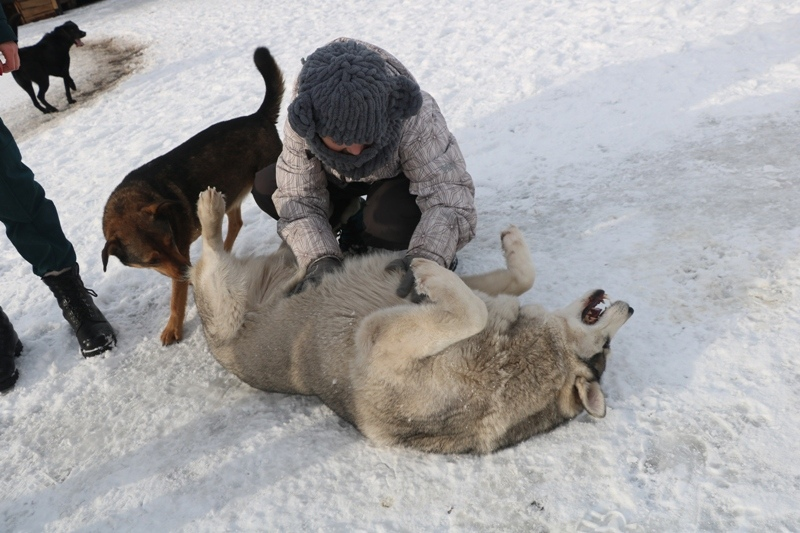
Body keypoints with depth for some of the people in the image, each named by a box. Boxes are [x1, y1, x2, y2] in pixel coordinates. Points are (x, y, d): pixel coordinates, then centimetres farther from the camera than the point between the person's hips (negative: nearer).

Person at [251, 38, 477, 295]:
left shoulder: (416, 118, -39)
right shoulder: (302, 123, -31)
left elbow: (450, 190, -41)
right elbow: (298, 197, -25)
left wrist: (427, 258, -57)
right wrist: (320, 258, -42)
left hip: (398, 179, -4)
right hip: (341, 178, 4)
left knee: (391, 220, -38)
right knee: (264, 186, -14)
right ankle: (351, 219, 3)